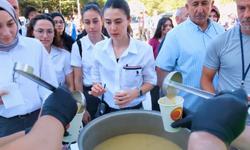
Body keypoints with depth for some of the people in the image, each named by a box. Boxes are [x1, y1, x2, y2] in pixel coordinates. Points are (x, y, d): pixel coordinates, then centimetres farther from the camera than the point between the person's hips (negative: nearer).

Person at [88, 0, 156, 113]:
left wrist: (136, 93, -21)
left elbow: (150, 80, -3)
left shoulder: (144, 49, -14)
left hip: (134, 110, -2)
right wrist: (96, 89, -17)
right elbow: (96, 79, 5)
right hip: (107, 109, 2)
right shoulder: (98, 48, -6)